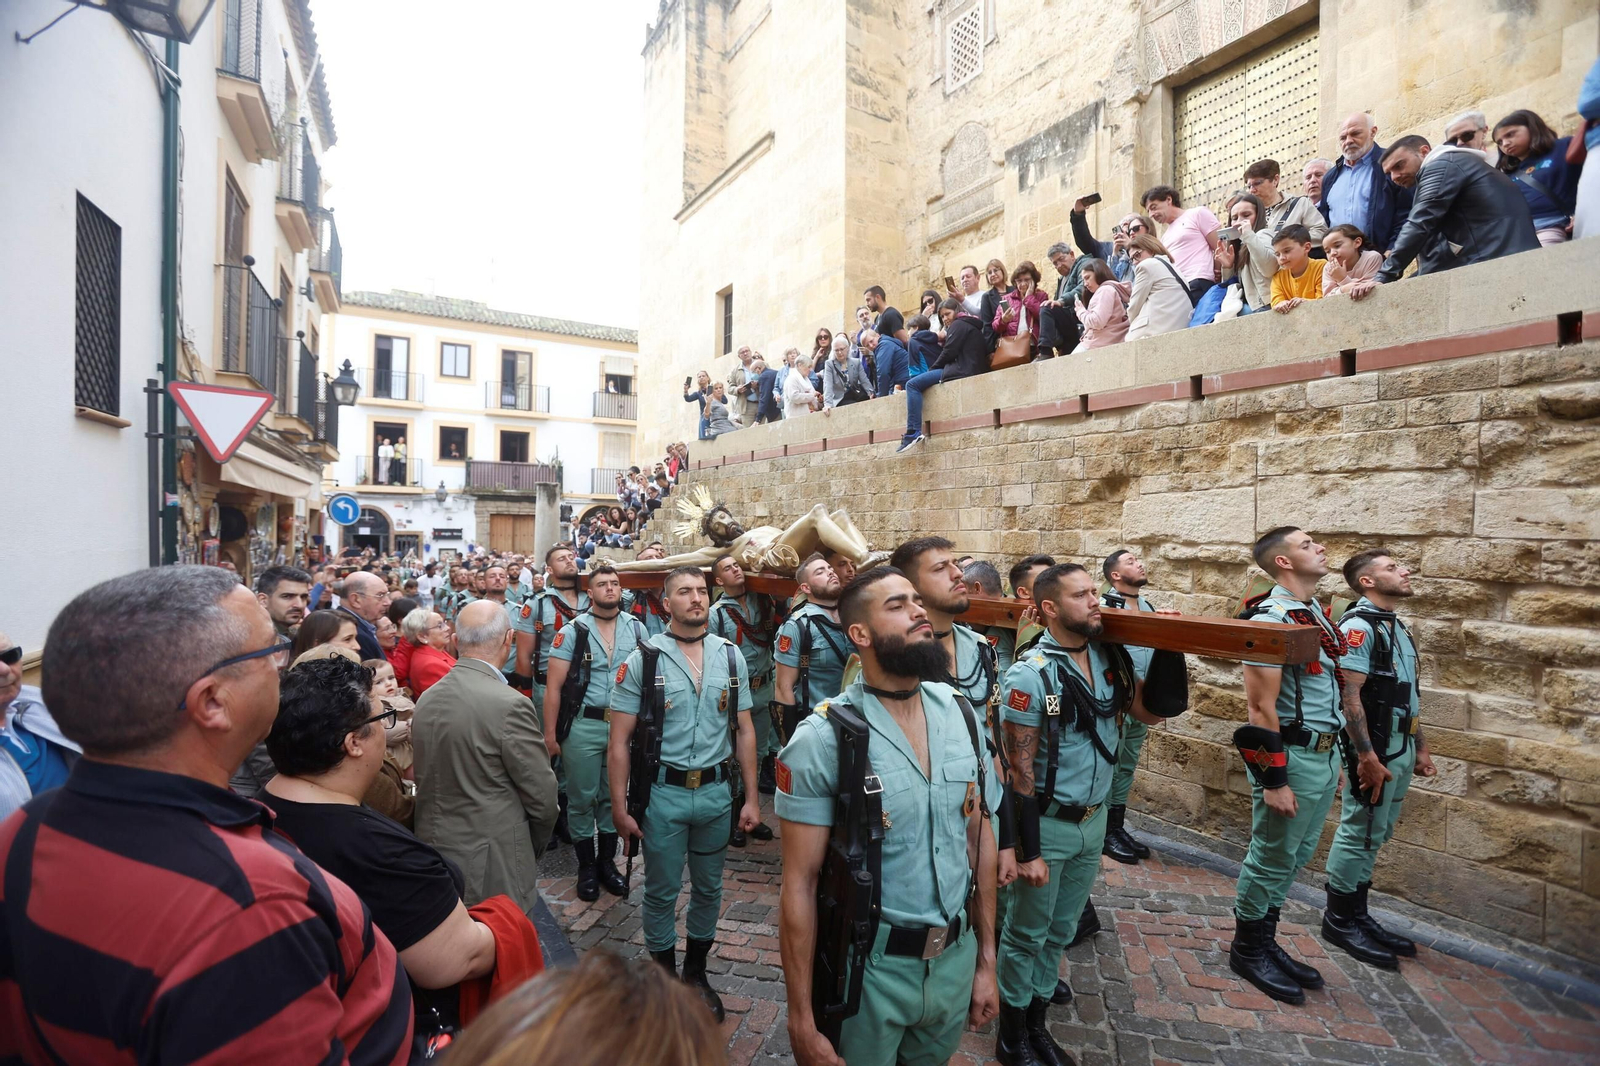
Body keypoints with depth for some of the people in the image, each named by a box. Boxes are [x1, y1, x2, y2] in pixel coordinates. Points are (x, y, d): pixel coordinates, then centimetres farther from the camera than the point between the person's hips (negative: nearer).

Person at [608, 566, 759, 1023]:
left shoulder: (730, 656, -1)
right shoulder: (643, 659, -9)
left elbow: (744, 730, 3)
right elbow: (619, 740, -6)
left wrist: (751, 798, 2)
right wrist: (619, 807, -8)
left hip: (716, 791, 3)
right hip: (664, 792, -2)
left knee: (708, 888, 18)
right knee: (661, 891, 14)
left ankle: (696, 971, 41)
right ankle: (664, 973, 38)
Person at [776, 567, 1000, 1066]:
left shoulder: (962, 716, -6)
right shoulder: (822, 739, -20)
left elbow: (980, 838, 4)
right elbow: (799, 886, -14)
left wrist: (986, 960, 8)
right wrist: (802, 1020, -10)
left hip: (956, 958, 5)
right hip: (869, 966, -4)